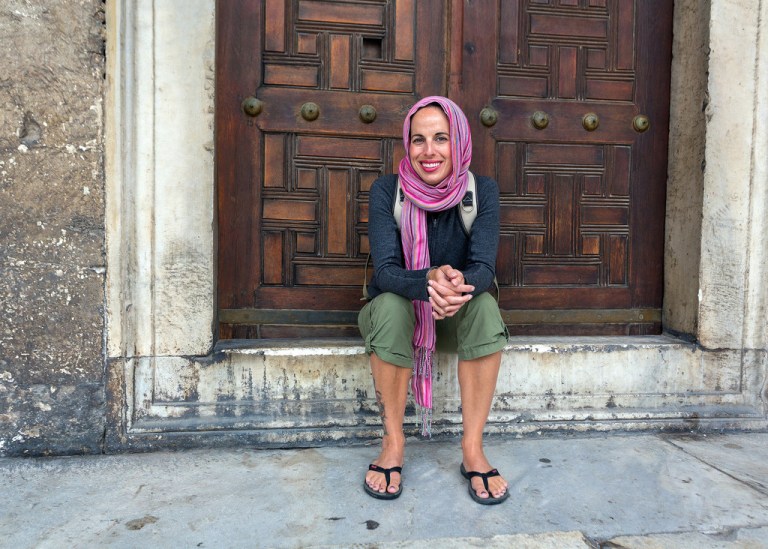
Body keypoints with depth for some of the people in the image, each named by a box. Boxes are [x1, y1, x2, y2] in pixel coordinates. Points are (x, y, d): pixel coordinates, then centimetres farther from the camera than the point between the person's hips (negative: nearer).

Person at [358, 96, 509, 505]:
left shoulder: (482, 191, -11)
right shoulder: (387, 191, -14)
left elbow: (484, 268, -21)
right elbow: (384, 271, -23)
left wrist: (459, 285, -45)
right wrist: (430, 280, -46)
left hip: (457, 316, 1)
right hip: (398, 309, -1)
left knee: (485, 305, -30)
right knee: (390, 305, -34)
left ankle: (473, 448, -21)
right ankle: (393, 443, -18)